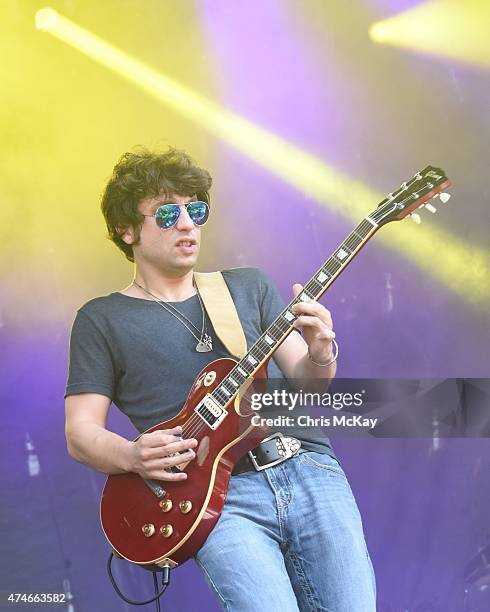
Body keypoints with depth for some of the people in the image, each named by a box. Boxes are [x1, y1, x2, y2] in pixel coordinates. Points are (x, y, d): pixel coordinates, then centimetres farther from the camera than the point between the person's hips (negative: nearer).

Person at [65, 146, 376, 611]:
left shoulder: (249, 285, 17)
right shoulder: (102, 319, 9)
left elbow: (302, 380, 12)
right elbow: (80, 432, 6)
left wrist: (319, 357, -12)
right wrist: (133, 455, -15)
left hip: (306, 465, 3)